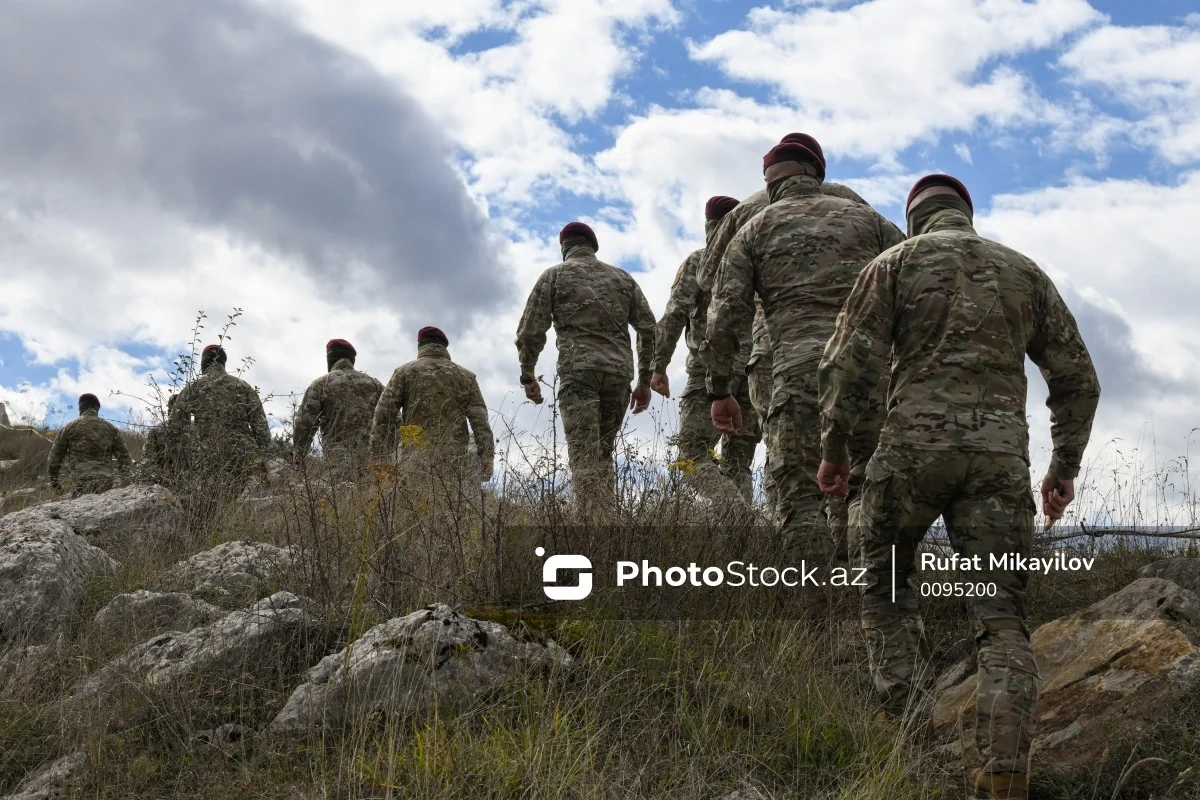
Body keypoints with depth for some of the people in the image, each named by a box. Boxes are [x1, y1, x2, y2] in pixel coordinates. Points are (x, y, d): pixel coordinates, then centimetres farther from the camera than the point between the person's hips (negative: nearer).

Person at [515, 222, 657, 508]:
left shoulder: (555, 275, 11)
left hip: (579, 372, -3)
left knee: (585, 458, -11)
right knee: (603, 453, 14)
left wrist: (528, 375, 15)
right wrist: (645, 381, 16)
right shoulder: (622, 278, 20)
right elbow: (649, 329, 13)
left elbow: (531, 331, 4)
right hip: (618, 373, 4)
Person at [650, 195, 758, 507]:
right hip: (756, 374, 5)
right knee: (738, 463, 10)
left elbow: (675, 313, -6)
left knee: (693, 455, -4)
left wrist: (659, 367, -5)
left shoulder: (700, 260, 5)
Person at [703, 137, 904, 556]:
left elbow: (726, 313, 6)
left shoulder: (755, 230, 15)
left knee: (801, 497, -4)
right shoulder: (864, 216, 19)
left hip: (800, 369, -2)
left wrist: (719, 391, 11)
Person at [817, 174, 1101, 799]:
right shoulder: (1025, 271, 19)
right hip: (1000, 455, 2)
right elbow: (1078, 379, 16)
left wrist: (833, 448, 7)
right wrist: (1064, 466, 22)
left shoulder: (896, 262, 9)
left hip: (913, 447, -2)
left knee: (885, 585, 18)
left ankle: (895, 727, 6)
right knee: (1002, 614, 2)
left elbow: (847, 364, -2)